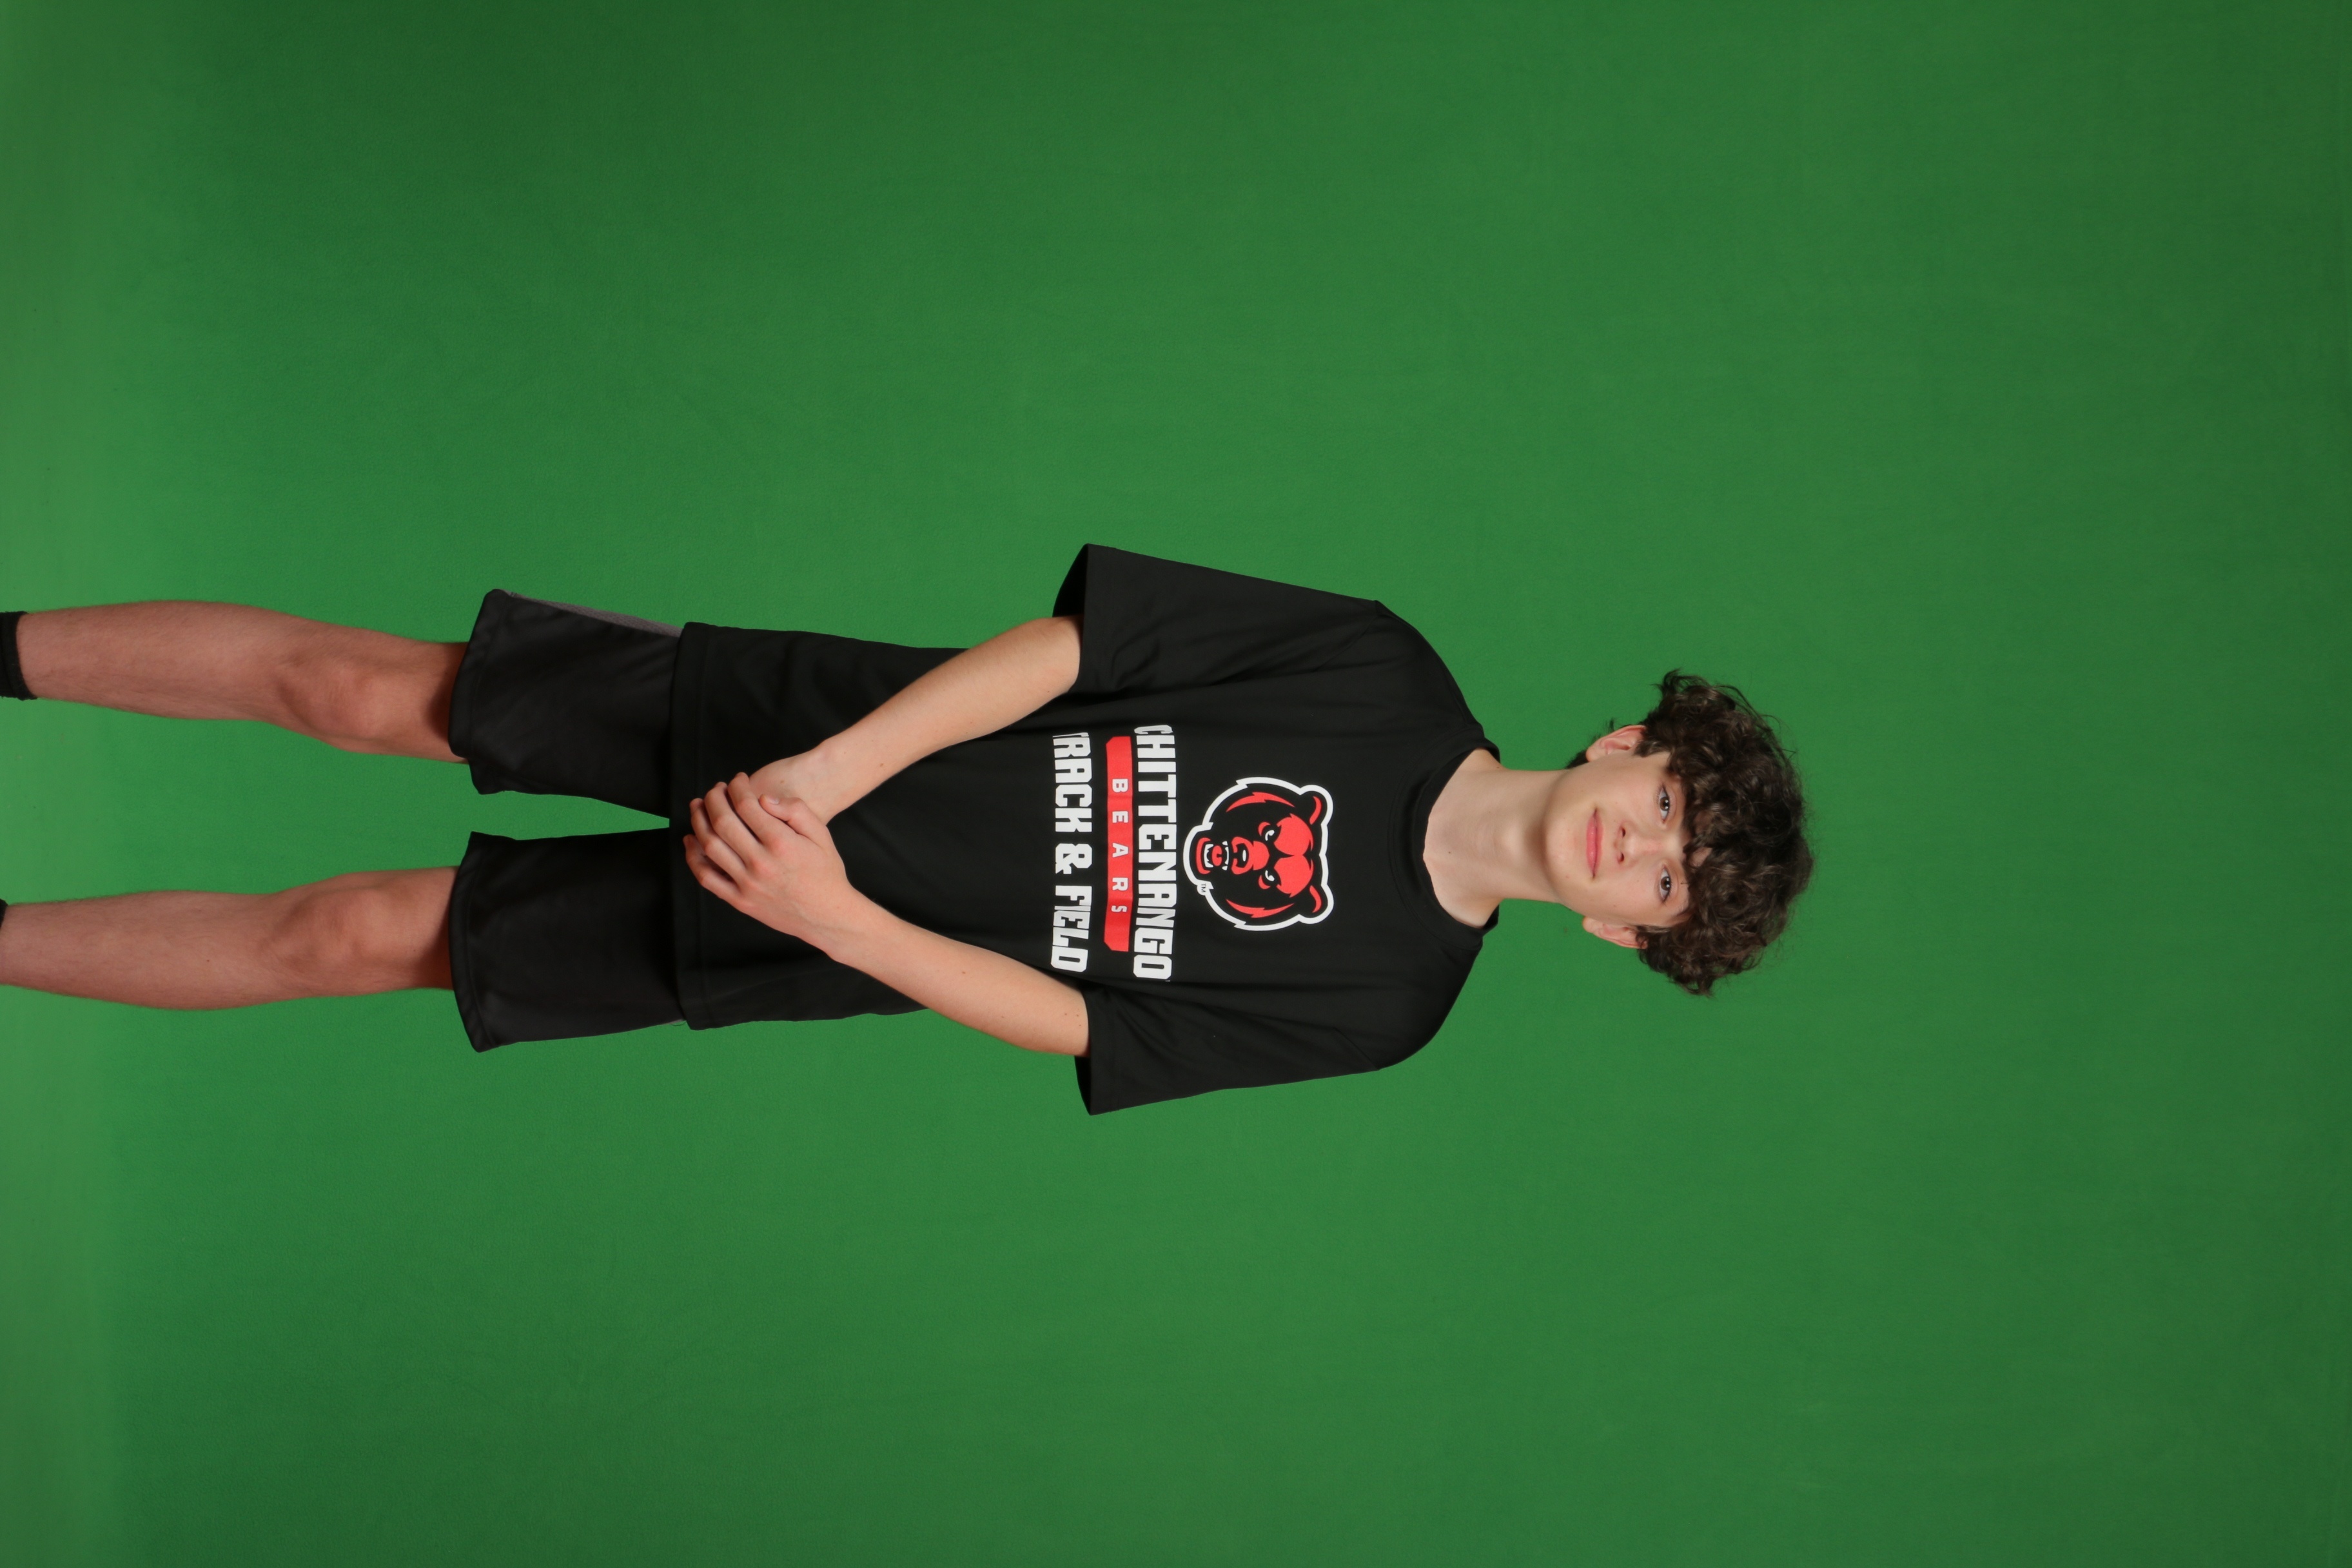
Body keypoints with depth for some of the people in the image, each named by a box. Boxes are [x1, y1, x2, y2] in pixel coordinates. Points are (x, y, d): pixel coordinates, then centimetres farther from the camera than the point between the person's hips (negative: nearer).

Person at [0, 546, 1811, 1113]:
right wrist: (823, 773, -20)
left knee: (350, 938, -3)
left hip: (740, 938, -1)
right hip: (789, 717, 1)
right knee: (351, 683, -1)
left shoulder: (1379, 1004, -8)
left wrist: (833, 919, -22)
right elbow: (1062, 645, -9)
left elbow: (1079, 1025, -10)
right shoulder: (1388, 672, -7)